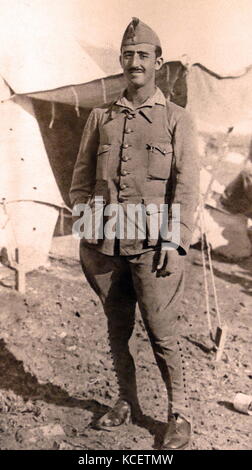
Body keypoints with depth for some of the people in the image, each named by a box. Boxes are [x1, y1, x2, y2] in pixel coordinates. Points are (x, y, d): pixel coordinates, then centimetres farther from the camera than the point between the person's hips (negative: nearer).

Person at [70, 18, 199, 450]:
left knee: (162, 333, 1)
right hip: (106, 245, 4)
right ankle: (127, 404, 30)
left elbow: (187, 187, -3)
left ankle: (179, 415, 17)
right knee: (117, 330, 13)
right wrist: (86, 233, 2)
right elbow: (80, 181, 12)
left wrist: (173, 243, -12)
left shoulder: (177, 120, 3)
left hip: (153, 245, -3)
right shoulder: (100, 118, 12)